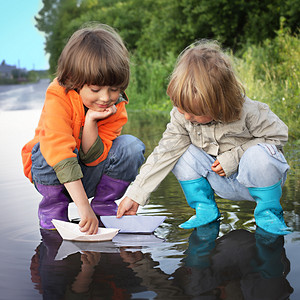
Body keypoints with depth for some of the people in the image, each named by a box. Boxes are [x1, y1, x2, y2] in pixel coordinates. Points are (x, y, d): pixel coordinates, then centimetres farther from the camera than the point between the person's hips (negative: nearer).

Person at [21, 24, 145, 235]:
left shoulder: (116, 108, -14)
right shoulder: (58, 98, -29)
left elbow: (94, 158, -18)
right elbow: (60, 152, -41)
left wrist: (91, 122, -34)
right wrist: (83, 206, -49)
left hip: (89, 174, 3)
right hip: (53, 174, -3)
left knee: (132, 146, -20)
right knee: (49, 149, -36)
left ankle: (103, 205, -3)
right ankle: (53, 209, -10)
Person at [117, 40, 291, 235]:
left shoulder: (248, 112, -25)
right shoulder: (181, 116, -14)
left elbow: (277, 136, -15)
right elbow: (165, 153, -12)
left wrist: (234, 157, -24)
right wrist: (135, 195, -16)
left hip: (256, 178, -4)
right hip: (223, 184, 4)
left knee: (259, 154, -36)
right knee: (180, 153, -14)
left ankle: (269, 211, -9)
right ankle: (206, 209, 1)